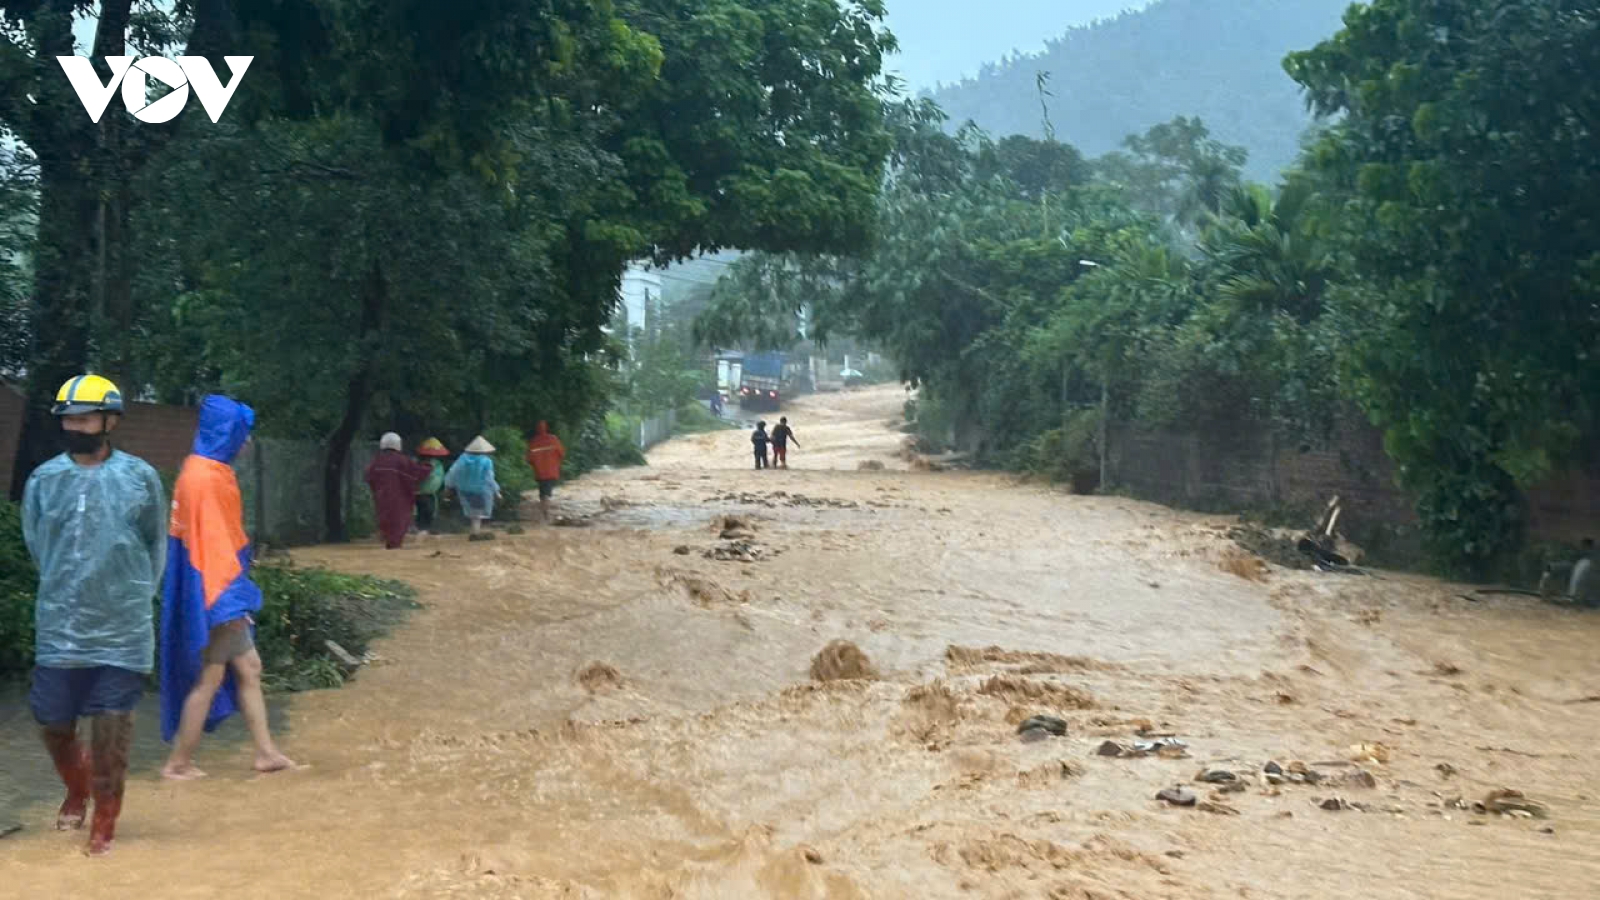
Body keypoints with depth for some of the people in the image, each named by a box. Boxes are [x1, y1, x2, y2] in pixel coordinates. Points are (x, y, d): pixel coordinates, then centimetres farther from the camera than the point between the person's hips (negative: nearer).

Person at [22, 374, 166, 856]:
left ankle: (104, 817, 20)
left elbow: (156, 544, 9)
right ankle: (76, 789, 40)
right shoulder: (42, 480, -1)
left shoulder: (140, 478, -4)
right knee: (52, 722, 10)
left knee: (111, 727, 3)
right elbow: (36, 547, 11)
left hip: (122, 633, -2)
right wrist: (66, 592, 10)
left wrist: (136, 594, 8)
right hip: (58, 630, 2)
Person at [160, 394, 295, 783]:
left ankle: (266, 752, 15)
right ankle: (178, 763, 8)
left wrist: (233, 592, 19)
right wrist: (226, 598, -22)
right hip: (213, 591, -10)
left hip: (220, 588, 10)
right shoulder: (204, 477, -18)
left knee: (248, 669, 11)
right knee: (210, 678, -1)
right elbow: (210, 540, -22)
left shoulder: (208, 471, 13)